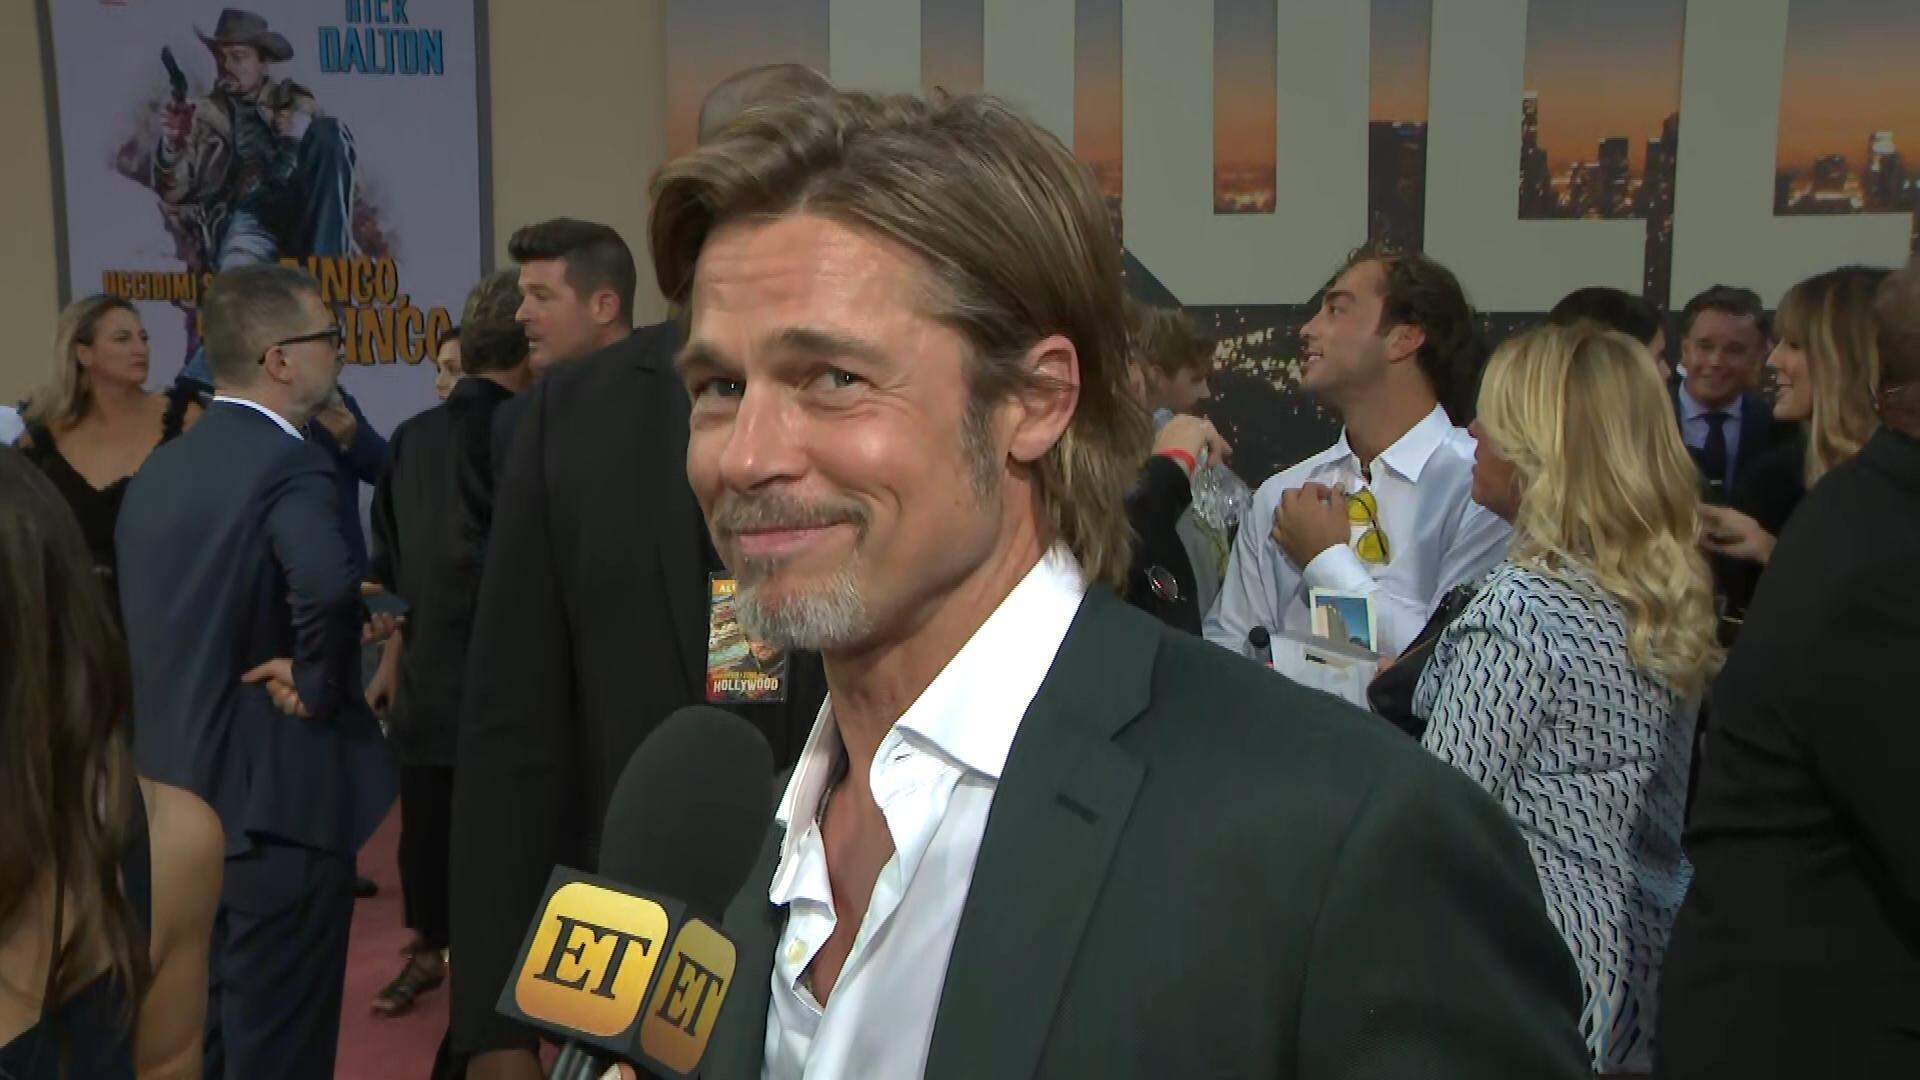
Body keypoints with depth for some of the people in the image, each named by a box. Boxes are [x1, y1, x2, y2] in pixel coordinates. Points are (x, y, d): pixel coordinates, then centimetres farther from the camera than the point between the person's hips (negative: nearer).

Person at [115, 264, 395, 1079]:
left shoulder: (160, 467, 8)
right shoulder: (287, 465, -19)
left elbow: (136, 619, 16)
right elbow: (328, 582, -38)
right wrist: (321, 688, -23)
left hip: (177, 798, 8)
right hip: (276, 802, -8)